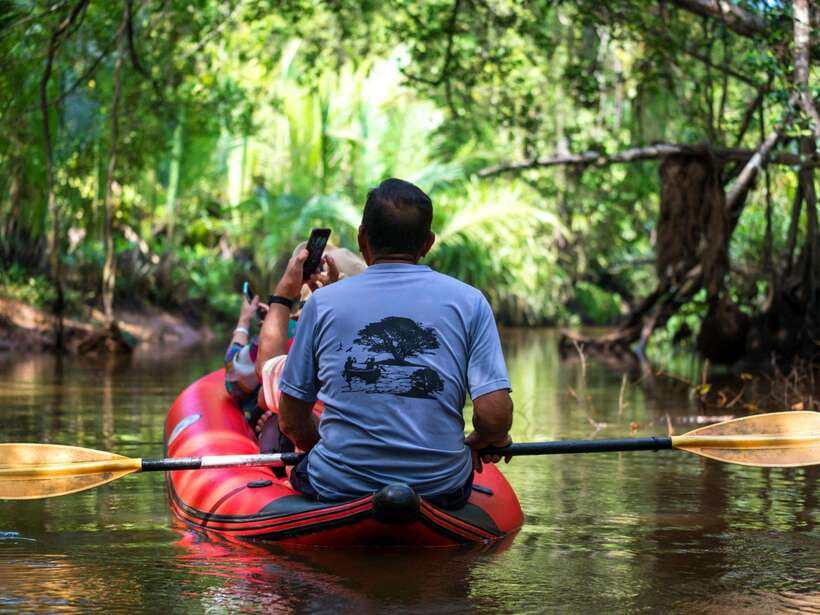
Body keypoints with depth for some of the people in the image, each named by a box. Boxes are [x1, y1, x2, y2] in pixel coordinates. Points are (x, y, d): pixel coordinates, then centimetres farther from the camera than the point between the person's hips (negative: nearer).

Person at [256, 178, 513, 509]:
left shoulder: (322, 302, -1)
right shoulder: (469, 302, -2)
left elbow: (292, 423, 2)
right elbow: (495, 417, -10)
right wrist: (481, 442, 12)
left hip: (337, 487, 0)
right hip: (442, 489, 1)